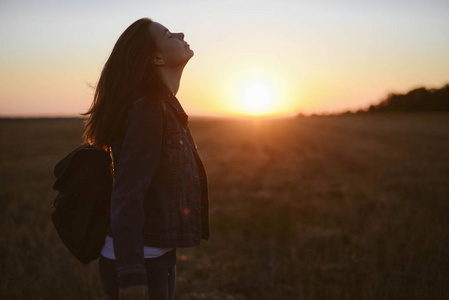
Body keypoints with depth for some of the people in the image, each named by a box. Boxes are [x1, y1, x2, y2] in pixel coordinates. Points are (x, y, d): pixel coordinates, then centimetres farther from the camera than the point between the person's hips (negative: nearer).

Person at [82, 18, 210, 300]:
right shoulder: (147, 110, -18)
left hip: (159, 257, 9)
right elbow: (125, 197, -24)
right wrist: (131, 276, -28)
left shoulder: (163, 107, 10)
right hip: (139, 263, -9)